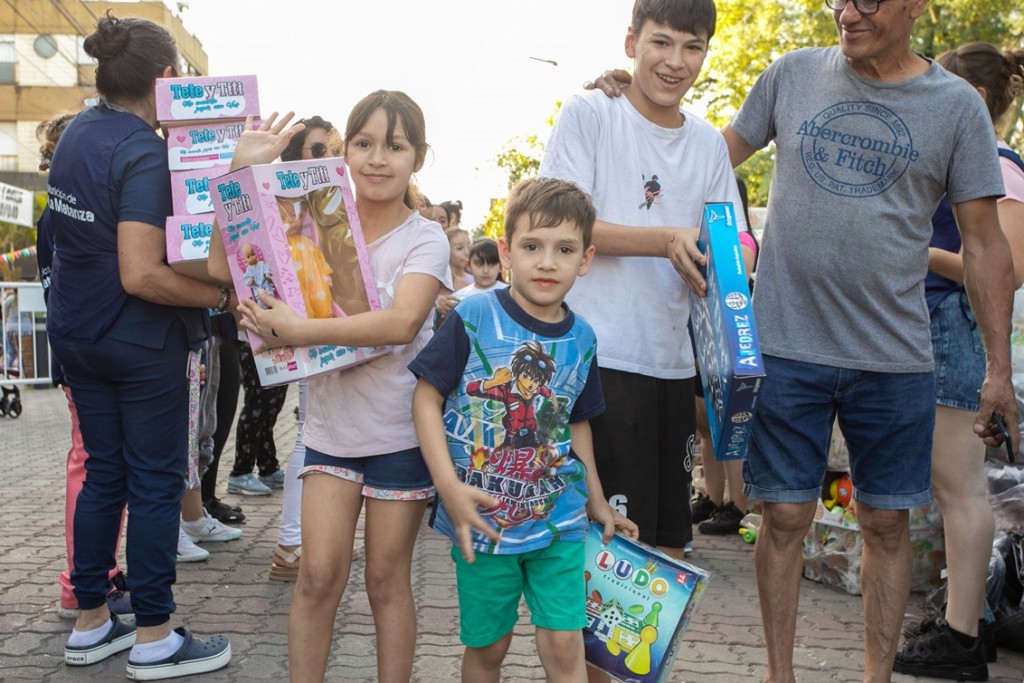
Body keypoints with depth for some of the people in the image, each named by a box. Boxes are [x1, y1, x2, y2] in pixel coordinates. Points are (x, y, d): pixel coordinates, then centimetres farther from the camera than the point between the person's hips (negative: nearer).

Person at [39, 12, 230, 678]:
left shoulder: (76, 132, 5)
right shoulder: (145, 154, -21)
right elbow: (142, 275, -29)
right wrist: (220, 294, -18)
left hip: (77, 334, 8)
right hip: (141, 342, -8)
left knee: (105, 471, 16)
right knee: (156, 480, 3)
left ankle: (90, 623, 25)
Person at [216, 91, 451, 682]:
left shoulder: (425, 238, -8)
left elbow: (401, 322, -25)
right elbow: (225, 267, -3)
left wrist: (295, 330, -27)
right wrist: (242, 173, -10)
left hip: (400, 434, -2)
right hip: (330, 425, 2)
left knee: (387, 581, 9)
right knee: (319, 576, 0)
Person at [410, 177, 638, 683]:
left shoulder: (582, 338, 2)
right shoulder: (474, 318, -12)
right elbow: (427, 398, -10)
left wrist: (598, 503, 18)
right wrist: (450, 487, -20)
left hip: (559, 517, 3)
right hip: (482, 519, -2)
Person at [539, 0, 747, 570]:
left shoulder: (708, 142, 14)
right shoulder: (589, 115, -1)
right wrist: (668, 240, -20)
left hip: (675, 362, 6)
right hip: (601, 357, -6)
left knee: (670, 543, 12)